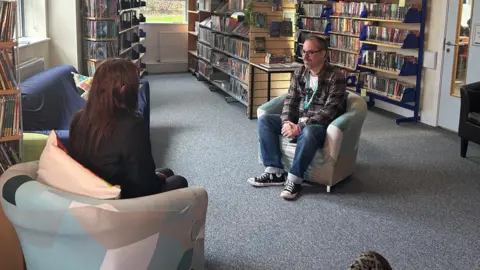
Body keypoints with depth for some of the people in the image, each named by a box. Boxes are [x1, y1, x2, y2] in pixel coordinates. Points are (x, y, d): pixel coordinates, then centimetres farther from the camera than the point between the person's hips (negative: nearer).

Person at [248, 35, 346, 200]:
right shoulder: (299, 73, 7)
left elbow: (329, 111, -21)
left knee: (308, 133, -41)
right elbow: (291, 99, 5)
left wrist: (300, 127, -28)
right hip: (296, 121, 7)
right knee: (264, 120, -10)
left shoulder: (335, 78, -14)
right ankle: (275, 172, -14)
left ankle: (294, 179, -25)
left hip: (319, 125, -7)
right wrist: (287, 122, -16)